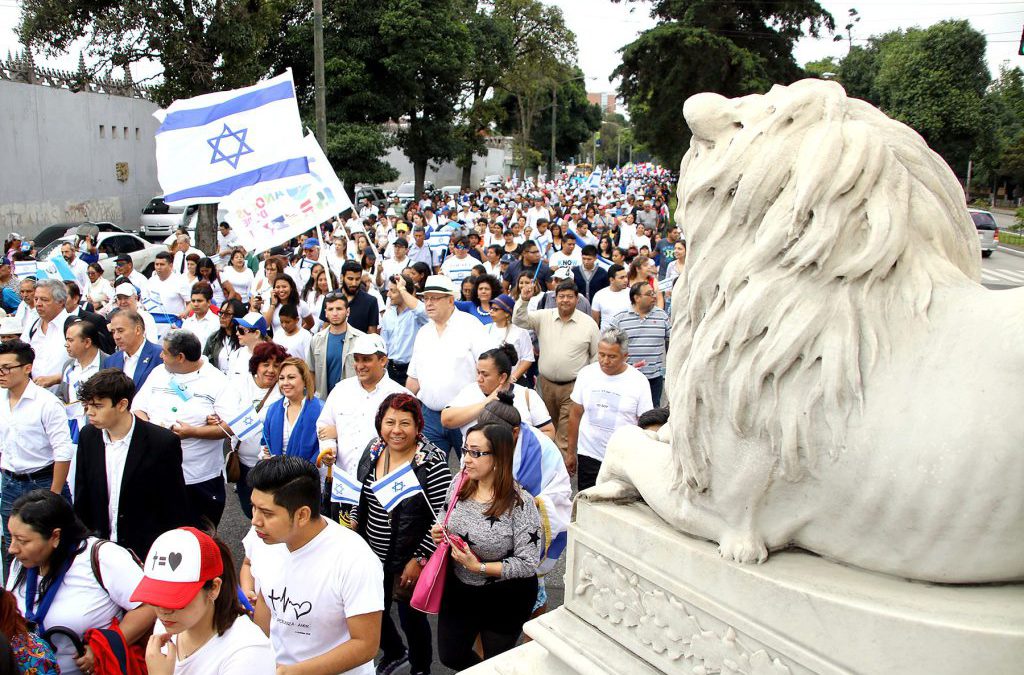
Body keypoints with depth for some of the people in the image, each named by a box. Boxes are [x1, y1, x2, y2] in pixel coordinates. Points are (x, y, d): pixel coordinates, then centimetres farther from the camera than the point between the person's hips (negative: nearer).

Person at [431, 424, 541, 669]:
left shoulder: (520, 503, -27)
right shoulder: (460, 484, -9)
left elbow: (528, 564, -23)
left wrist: (478, 567, -27)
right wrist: (440, 534, -12)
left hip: (505, 600, -5)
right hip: (458, 589, 5)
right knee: (450, 656, 22)